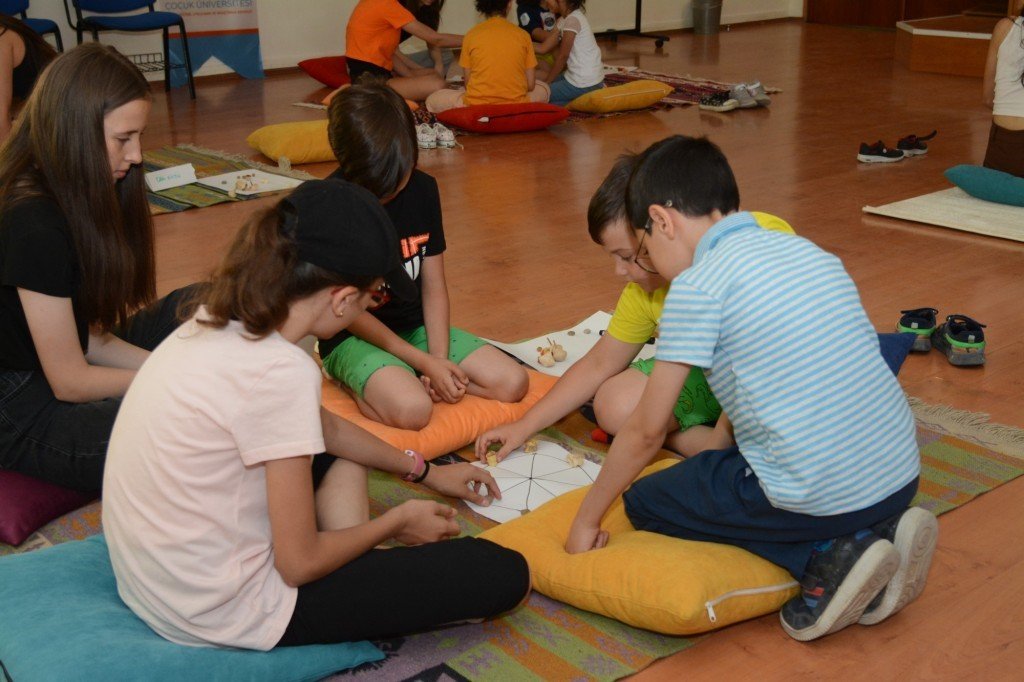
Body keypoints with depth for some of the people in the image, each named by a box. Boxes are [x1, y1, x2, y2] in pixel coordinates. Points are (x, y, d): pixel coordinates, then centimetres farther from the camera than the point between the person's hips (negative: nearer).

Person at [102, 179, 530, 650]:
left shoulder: (223, 322, 0)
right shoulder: (282, 373, -27)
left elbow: (327, 428, 18)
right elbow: (299, 564, -18)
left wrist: (423, 471, 27)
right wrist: (398, 520, -1)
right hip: (223, 614, -9)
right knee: (501, 574, -9)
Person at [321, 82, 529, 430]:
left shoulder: (422, 189, -1)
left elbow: (434, 288, 1)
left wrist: (439, 362, -13)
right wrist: (425, 363, -17)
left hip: (416, 327, 6)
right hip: (354, 337, -6)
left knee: (512, 382, -10)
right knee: (412, 409, -35)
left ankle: (413, 383, 0)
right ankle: (365, 388, -5)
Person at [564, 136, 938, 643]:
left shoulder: (697, 284, -9)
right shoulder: (807, 250, 13)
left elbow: (647, 431, -5)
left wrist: (586, 520, 9)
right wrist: (715, 456, 30)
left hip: (819, 499, -8)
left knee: (645, 501, 13)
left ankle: (825, 559, -1)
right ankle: (880, 529, 11)